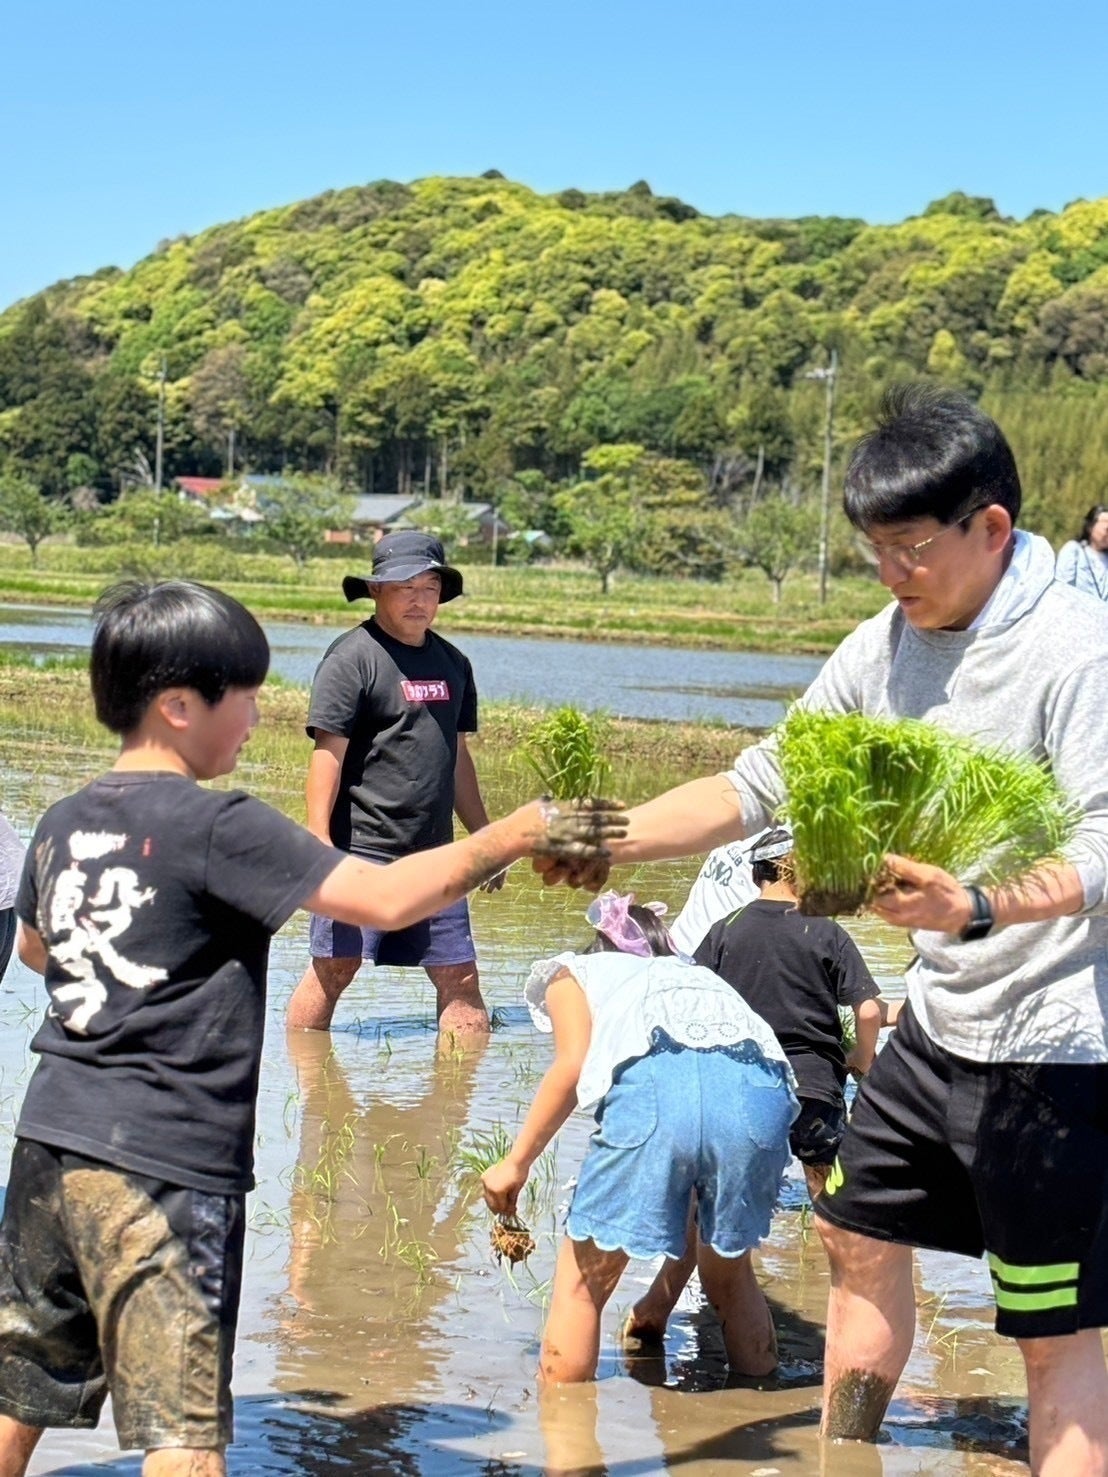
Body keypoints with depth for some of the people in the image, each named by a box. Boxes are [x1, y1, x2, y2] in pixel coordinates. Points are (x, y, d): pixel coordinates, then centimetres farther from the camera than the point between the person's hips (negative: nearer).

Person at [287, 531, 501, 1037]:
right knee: (334, 967, -3)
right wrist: (319, 840, -17)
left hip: (433, 853, 6)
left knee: (459, 975, 3)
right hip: (361, 849, -6)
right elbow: (328, 753, -11)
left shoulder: (451, 663, 15)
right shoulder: (353, 657, -6)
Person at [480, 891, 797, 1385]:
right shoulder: (698, 976, 44)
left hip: (654, 1080, -4)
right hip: (760, 1090, 5)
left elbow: (573, 1065, 7)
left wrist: (516, 1162, 13)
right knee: (729, 1273, 29)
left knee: (581, 1283, 14)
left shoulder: (573, 972, 32)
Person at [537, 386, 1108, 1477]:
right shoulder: (889, 643, 6)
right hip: (938, 1021, 9)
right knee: (858, 1234, 20)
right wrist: (611, 838, -3)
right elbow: (758, 785, 9)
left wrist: (978, 909, -45)